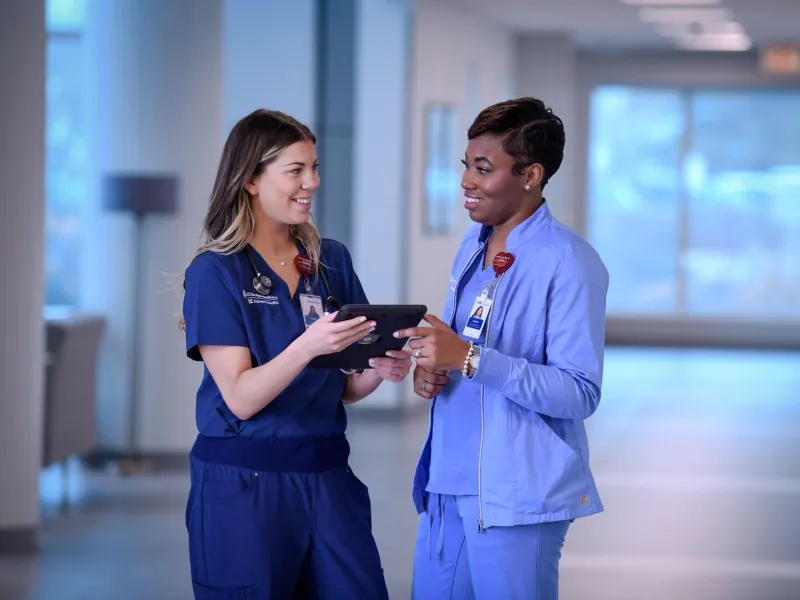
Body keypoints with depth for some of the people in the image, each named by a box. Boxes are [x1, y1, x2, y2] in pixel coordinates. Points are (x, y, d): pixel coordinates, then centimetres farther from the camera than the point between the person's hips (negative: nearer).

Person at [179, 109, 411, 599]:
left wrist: (381, 370, -11)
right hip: (244, 484, -4)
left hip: (327, 475, 5)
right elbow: (241, 398, -16)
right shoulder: (215, 272, -7)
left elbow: (343, 389, 12)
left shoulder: (332, 261, 7)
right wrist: (309, 345, -31)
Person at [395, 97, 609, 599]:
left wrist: (469, 360, -26)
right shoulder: (473, 246, 11)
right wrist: (430, 367, -1)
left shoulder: (569, 264, -14)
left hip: (517, 495, -8)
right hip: (448, 483, 8)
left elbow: (580, 394, -19)